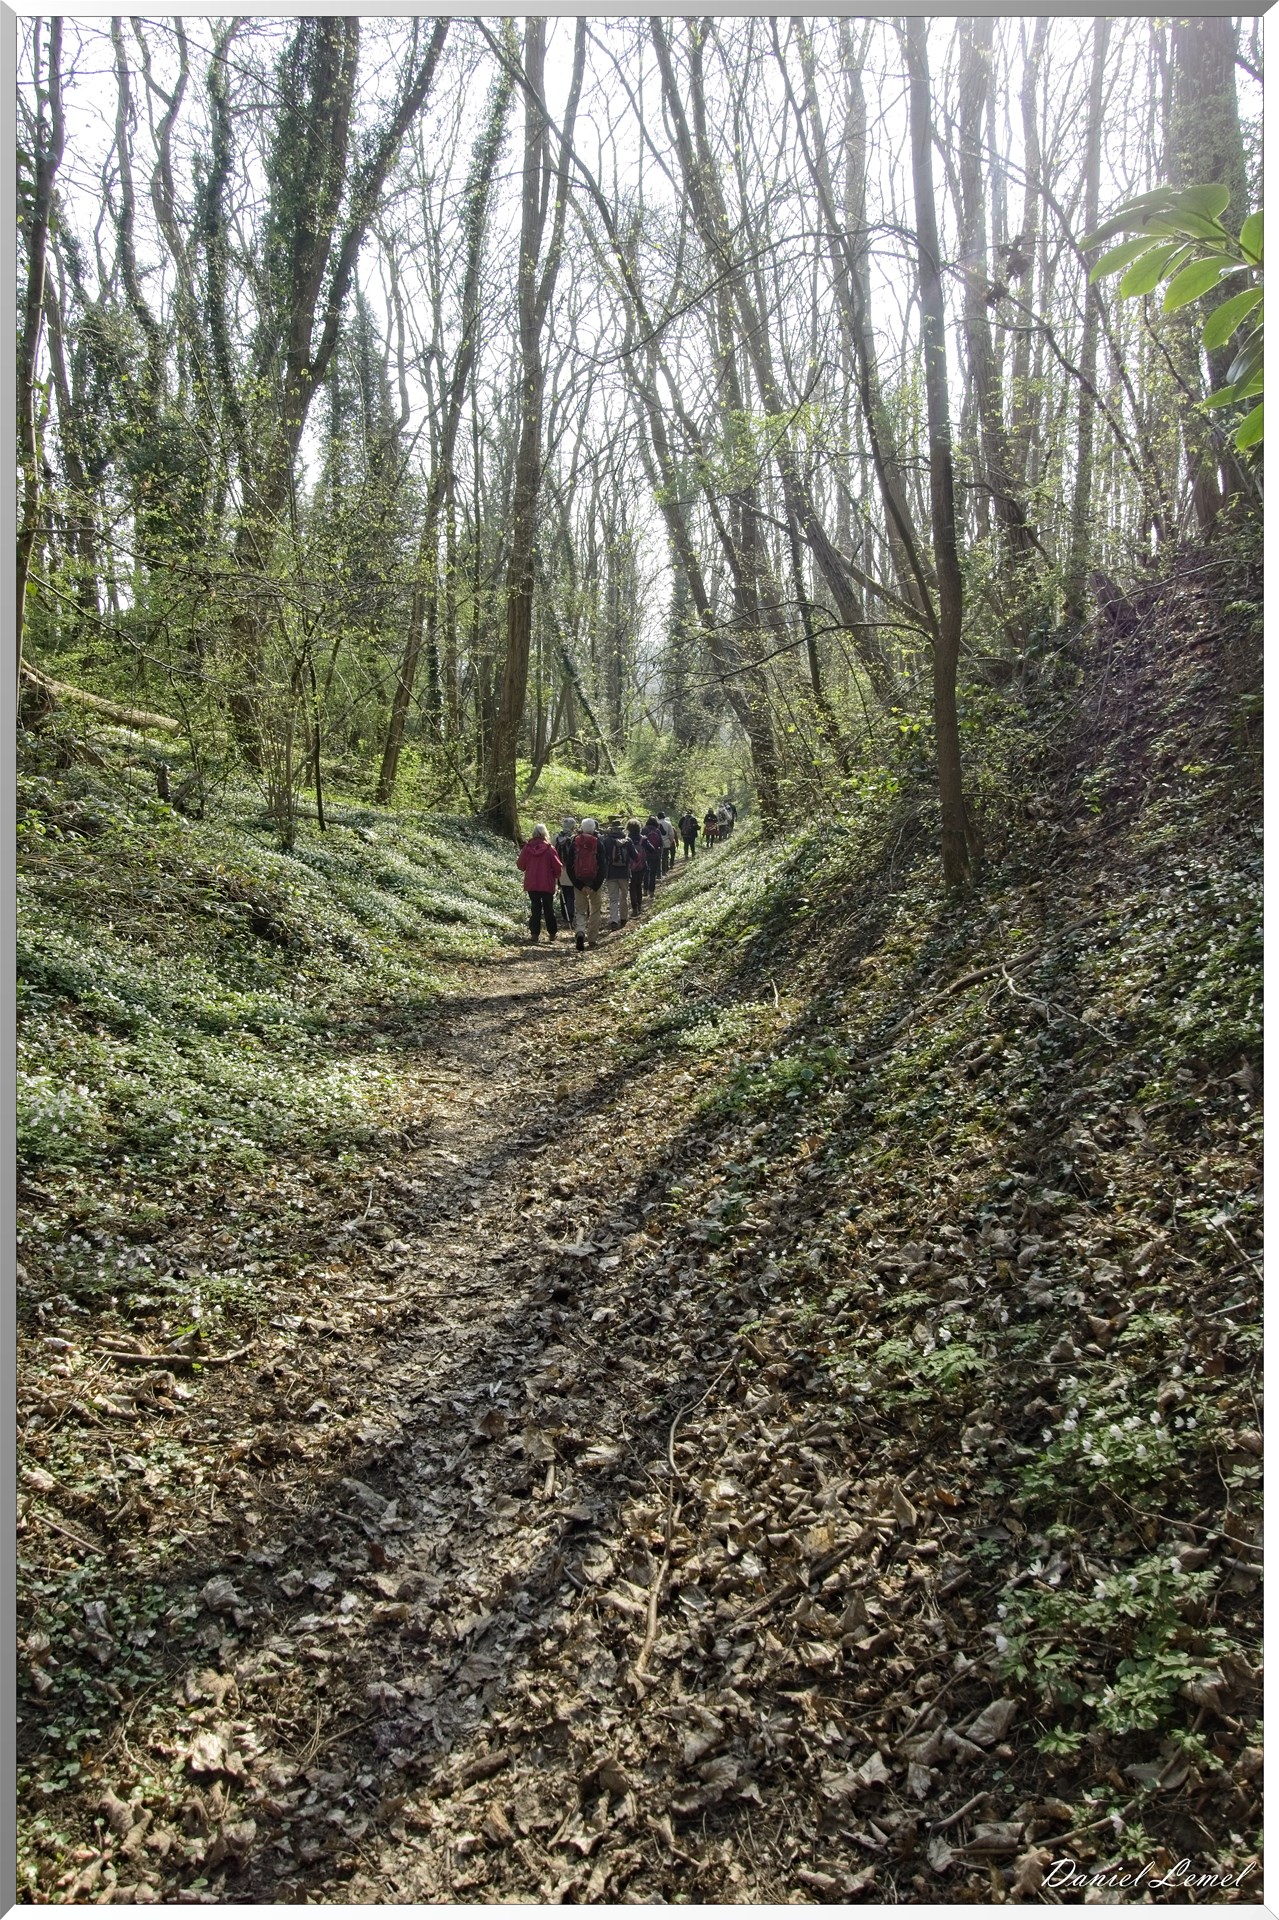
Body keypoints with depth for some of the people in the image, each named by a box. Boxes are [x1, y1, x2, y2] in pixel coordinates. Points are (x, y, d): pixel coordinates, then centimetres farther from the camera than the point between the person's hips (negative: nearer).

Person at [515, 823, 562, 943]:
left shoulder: (527, 848, -6)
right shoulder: (550, 849, -11)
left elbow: (520, 865, 3)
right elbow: (558, 867, -8)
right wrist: (556, 876, 12)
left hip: (531, 884, 1)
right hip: (547, 884, -1)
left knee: (535, 908, 8)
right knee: (549, 908, 12)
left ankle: (534, 933, -2)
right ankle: (552, 933, 20)